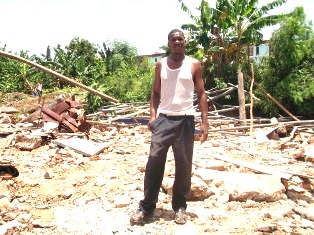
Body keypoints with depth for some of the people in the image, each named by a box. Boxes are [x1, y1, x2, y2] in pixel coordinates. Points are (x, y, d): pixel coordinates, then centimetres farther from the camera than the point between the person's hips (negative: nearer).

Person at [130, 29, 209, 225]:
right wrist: (152, 115, -2)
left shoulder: (194, 65, 5)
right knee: (154, 160, -3)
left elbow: (202, 93, 3)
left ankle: (180, 207, 18)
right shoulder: (161, 65, 11)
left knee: (184, 164, 3)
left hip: (185, 119, -1)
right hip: (163, 118, 1)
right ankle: (146, 206, 6)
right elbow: (156, 93, 13)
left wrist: (205, 121, -5)